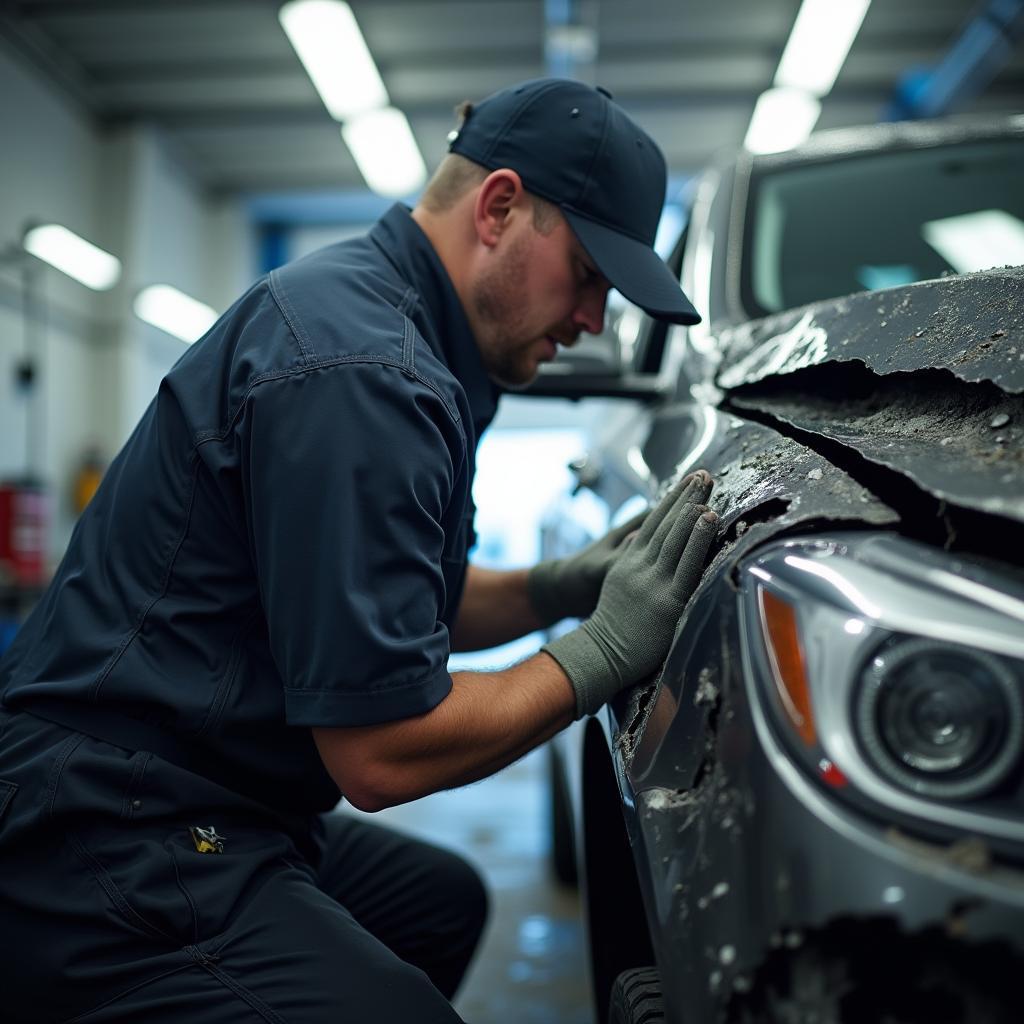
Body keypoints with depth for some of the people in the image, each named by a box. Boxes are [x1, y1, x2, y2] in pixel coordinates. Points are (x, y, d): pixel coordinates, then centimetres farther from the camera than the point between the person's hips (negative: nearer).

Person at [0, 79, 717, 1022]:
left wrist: (555, 589, 5)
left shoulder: (362, 303, 11)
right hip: (110, 853, -11)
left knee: (446, 901, 27)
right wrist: (604, 650, -12)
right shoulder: (364, 370, -24)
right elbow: (383, 753, -22)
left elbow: (396, 606, 20)